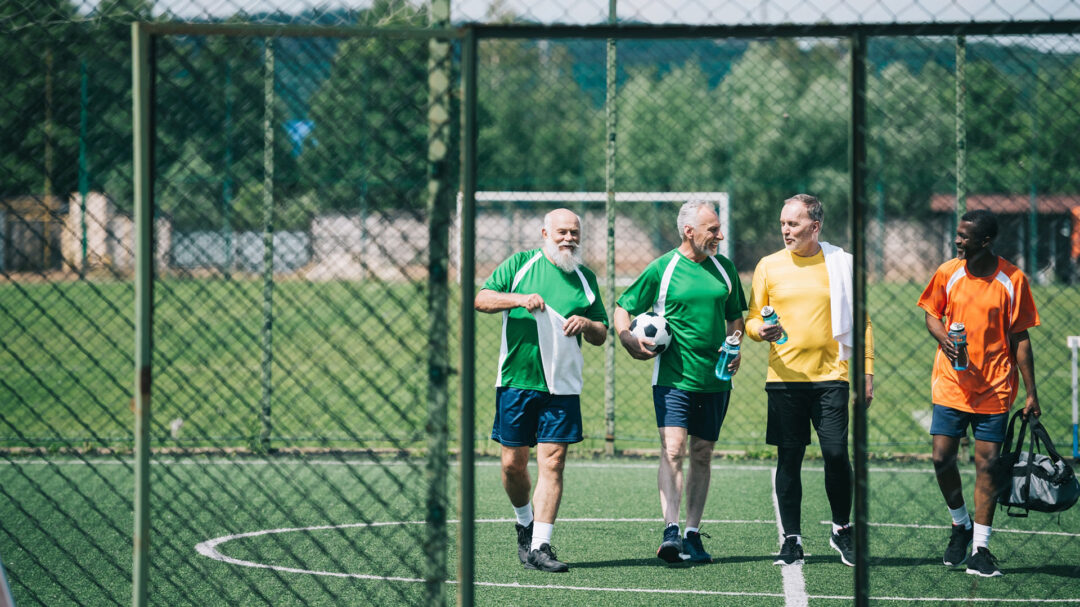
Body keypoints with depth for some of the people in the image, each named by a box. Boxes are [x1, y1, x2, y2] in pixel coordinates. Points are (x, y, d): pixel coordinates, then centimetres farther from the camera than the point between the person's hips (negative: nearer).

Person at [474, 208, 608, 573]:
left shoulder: (585, 278, 13)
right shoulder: (520, 264, 5)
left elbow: (602, 335, 17)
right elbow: (481, 299, -3)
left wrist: (586, 324, -6)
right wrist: (519, 299, -19)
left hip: (562, 387, 1)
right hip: (516, 381, -1)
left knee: (552, 464, -8)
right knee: (513, 464, 2)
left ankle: (539, 547, -7)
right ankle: (524, 523, 29)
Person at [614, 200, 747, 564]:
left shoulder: (723, 268, 10)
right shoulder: (662, 269, -3)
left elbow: (734, 315, 21)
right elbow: (623, 308, 3)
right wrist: (629, 340, -14)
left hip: (715, 379, 4)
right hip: (673, 378, -4)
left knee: (702, 454, 8)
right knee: (672, 450, -16)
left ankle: (693, 534, 13)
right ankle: (671, 531, -23)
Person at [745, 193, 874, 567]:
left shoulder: (841, 265, 5)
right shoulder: (769, 266, 7)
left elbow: (861, 322, 9)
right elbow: (752, 319, 12)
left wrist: (867, 372, 3)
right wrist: (761, 330, -12)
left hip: (831, 375, -1)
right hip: (784, 378, 1)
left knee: (836, 454, -7)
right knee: (789, 459, 2)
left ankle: (842, 530, 14)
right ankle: (791, 539, 10)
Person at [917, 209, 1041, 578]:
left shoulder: (1012, 280, -5)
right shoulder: (948, 273, 0)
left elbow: (1020, 338, -1)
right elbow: (932, 313, 13)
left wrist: (1031, 393, -2)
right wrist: (943, 337, -10)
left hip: (994, 389, -2)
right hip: (951, 384, 2)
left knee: (987, 464, -3)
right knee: (942, 457, -5)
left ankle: (980, 548, 4)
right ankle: (961, 525, 21)